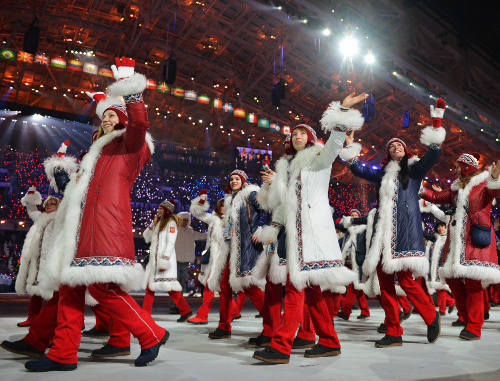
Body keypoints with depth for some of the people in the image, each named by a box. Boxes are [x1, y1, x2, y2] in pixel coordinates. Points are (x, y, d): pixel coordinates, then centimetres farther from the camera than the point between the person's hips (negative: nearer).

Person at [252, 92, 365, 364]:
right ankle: (329, 342, 16)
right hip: (293, 229, 8)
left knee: (296, 285, -14)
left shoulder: (318, 159, 7)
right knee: (309, 288, 7)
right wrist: (273, 229, 17)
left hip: (311, 228, -7)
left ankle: (281, 346, -16)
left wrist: (343, 110, -24)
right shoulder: (286, 166, 25)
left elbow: (335, 144, -15)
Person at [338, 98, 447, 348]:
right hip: (384, 232, 5)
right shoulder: (382, 173, 21)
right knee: (385, 283, 2)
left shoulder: (414, 169, 11)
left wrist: (436, 123, -10)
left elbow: (432, 155, -4)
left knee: (406, 280, -11)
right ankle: (393, 333, 10)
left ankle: (431, 317, 15)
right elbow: (358, 170, 20)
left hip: (406, 231, -4)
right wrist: (350, 145, 15)